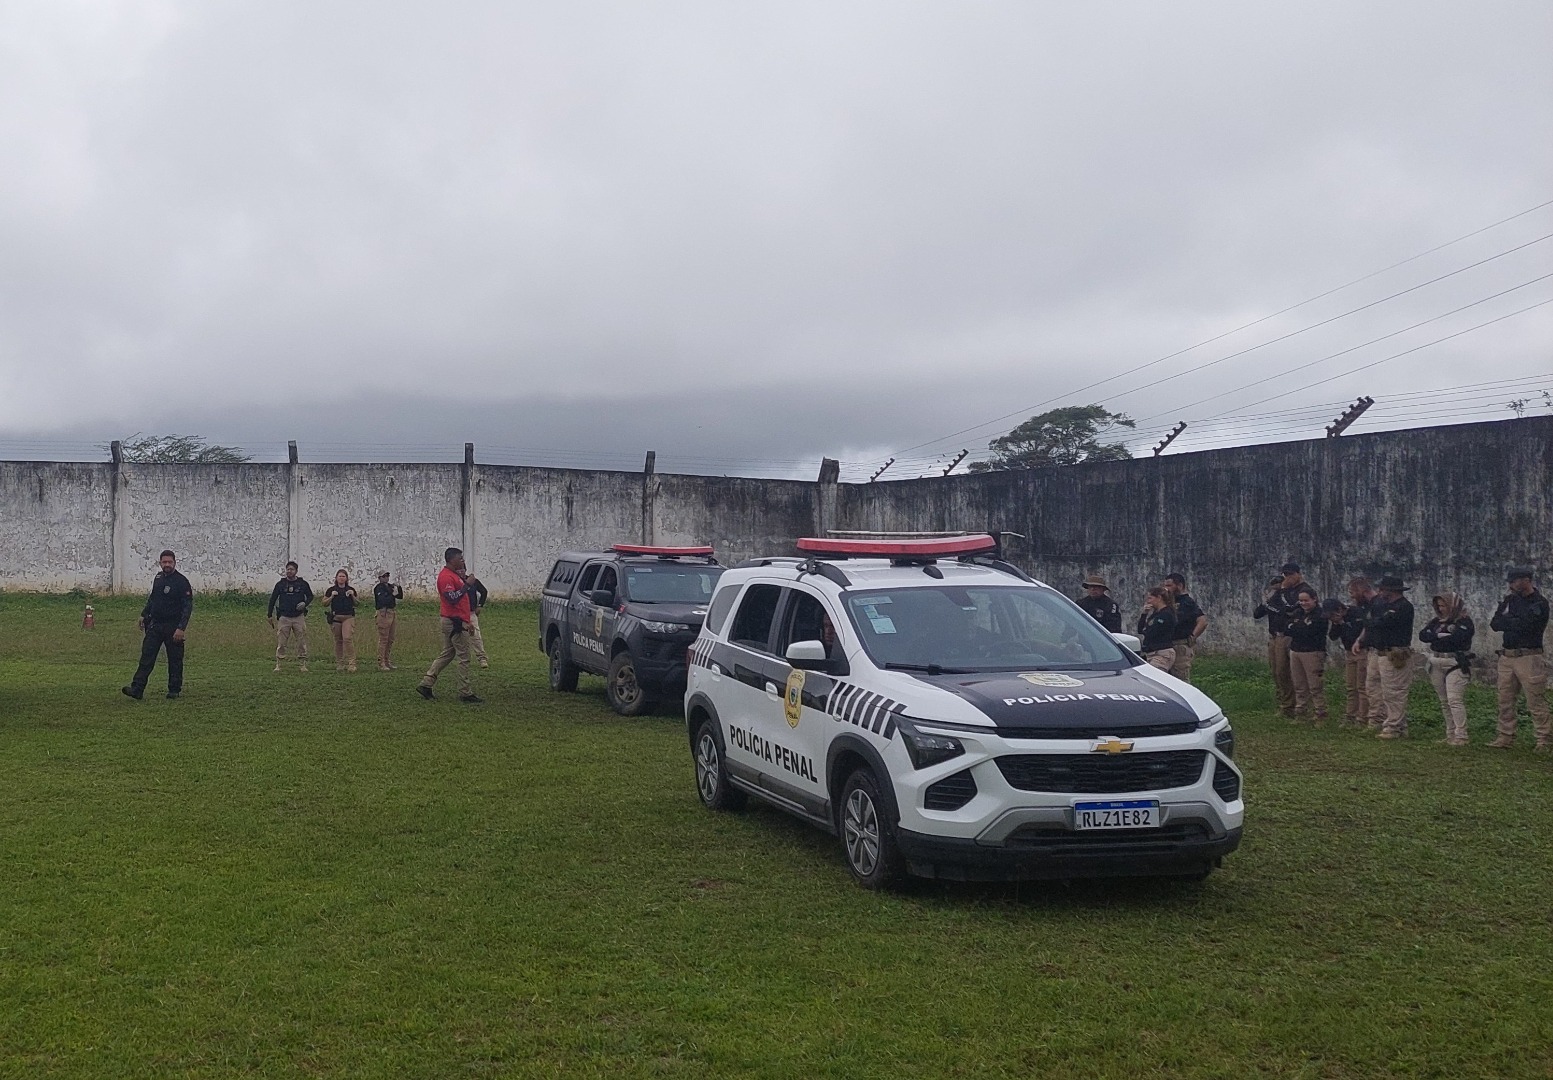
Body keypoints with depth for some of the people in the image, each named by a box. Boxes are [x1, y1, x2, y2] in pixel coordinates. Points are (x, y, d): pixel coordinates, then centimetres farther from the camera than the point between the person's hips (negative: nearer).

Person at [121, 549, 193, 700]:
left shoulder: (181, 582, -12)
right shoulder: (158, 577, 9)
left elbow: (188, 607, -15)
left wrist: (181, 628, -21)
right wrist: (144, 615, 20)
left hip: (172, 627, -6)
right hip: (154, 625, 6)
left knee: (175, 660, 4)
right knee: (146, 657, -2)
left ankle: (174, 691, 15)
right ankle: (137, 689, -7)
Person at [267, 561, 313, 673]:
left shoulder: (303, 583, 5)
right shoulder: (280, 584, 6)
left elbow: (310, 596, 17)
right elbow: (273, 599, 12)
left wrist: (305, 603, -5)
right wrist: (269, 615, 11)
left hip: (299, 617, 0)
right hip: (284, 617, 0)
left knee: (302, 642, -1)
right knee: (281, 642, -3)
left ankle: (302, 665, 6)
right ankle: (278, 665, 2)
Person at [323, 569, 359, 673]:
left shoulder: (351, 589, 9)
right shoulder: (331, 590, 6)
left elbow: (356, 604, 13)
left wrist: (352, 595, -4)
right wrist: (331, 597, -7)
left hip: (348, 617, -1)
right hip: (335, 617, 1)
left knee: (347, 638, -15)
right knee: (338, 641, 4)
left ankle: (351, 663, -16)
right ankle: (339, 663, 13)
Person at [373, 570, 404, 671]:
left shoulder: (390, 586, 17)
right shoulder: (378, 588, -7)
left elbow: (400, 597, 17)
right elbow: (382, 600, -20)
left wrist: (399, 588, 2)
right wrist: (393, 594, -17)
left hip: (393, 613, 8)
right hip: (384, 613, -8)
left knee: (390, 640, 12)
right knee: (383, 639, -8)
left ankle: (388, 662, 19)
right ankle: (381, 664, -6)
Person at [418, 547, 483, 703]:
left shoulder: (454, 574, 16)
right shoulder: (446, 576, -17)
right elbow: (453, 598, -27)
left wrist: (464, 579, 10)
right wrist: (467, 584, -26)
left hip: (452, 622, 11)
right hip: (455, 622, -11)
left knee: (446, 654, 15)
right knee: (463, 658, -5)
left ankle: (426, 684, 15)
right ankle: (466, 693, 0)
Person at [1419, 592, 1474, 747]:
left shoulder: (1464, 621, -4)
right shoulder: (1437, 621, 15)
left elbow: (1457, 638, -20)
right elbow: (1422, 635, 3)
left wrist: (1435, 638, -5)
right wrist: (1441, 636, -12)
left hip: (1456, 664, -7)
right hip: (1437, 664, 7)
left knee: (1455, 700, -14)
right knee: (1444, 702, 8)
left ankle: (1461, 737, -13)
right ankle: (1450, 735, 14)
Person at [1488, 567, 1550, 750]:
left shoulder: (1540, 603, -7)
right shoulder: (1510, 600, 13)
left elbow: (1524, 625, -18)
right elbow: (1494, 624, 5)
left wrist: (1506, 619, -2)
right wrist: (1515, 622, -10)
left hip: (1528, 658, -7)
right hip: (1507, 657, 7)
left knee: (1535, 701, -6)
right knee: (1505, 701, 7)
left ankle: (1544, 739, -1)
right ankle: (1506, 738, 12)